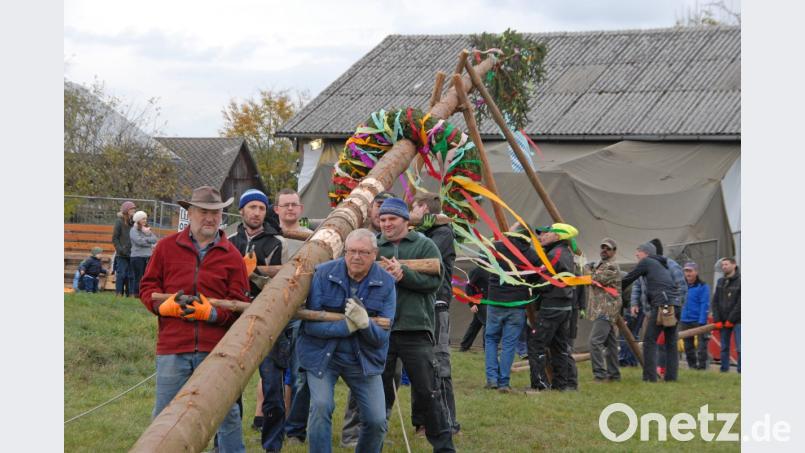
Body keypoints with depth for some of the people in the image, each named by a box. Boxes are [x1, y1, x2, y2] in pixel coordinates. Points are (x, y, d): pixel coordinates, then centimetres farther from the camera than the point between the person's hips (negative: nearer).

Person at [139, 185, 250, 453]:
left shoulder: (231, 255, 5)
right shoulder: (167, 247, 7)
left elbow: (240, 304, 2)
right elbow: (147, 287, 9)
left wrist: (213, 313, -16)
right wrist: (165, 305, -11)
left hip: (216, 349, 0)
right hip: (172, 347, 0)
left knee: (227, 413, 7)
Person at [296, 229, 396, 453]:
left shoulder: (386, 283, -9)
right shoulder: (323, 273, -13)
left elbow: (382, 337, -11)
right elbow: (311, 324, -16)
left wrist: (364, 323, -33)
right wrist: (347, 327, -29)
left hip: (364, 358, 2)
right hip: (322, 353, -2)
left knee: (377, 420, -2)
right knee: (321, 407, -21)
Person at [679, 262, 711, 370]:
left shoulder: (703, 286, -6)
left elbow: (704, 305, -10)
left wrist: (702, 322, -17)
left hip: (699, 321, -5)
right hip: (685, 321, 5)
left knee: (701, 345, -6)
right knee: (688, 346, 12)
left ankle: (702, 366, -2)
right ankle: (692, 366, 22)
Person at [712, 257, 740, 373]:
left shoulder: (740, 281, -6)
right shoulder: (720, 282, 13)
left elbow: (740, 303, -11)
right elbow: (715, 301, 10)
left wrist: (731, 319, -13)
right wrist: (717, 320, 0)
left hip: (737, 321, -6)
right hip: (723, 321, 6)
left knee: (740, 348, -8)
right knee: (724, 347, 7)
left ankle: (741, 370, -6)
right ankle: (724, 369, 12)